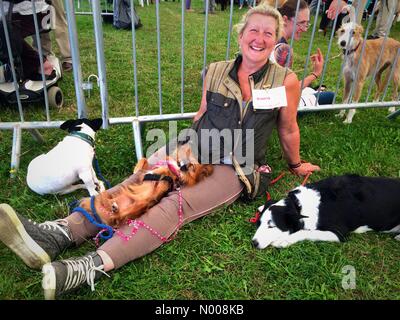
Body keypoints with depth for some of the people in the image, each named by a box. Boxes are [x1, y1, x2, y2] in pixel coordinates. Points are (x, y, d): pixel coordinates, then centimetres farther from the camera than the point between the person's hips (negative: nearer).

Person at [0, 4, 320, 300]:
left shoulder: (286, 81, -4)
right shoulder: (216, 72, 3)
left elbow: (288, 130, 9)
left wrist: (296, 165, 21)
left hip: (234, 170, -3)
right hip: (195, 150, 4)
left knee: (176, 204, -29)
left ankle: (91, 267, -41)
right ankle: (61, 232, -32)